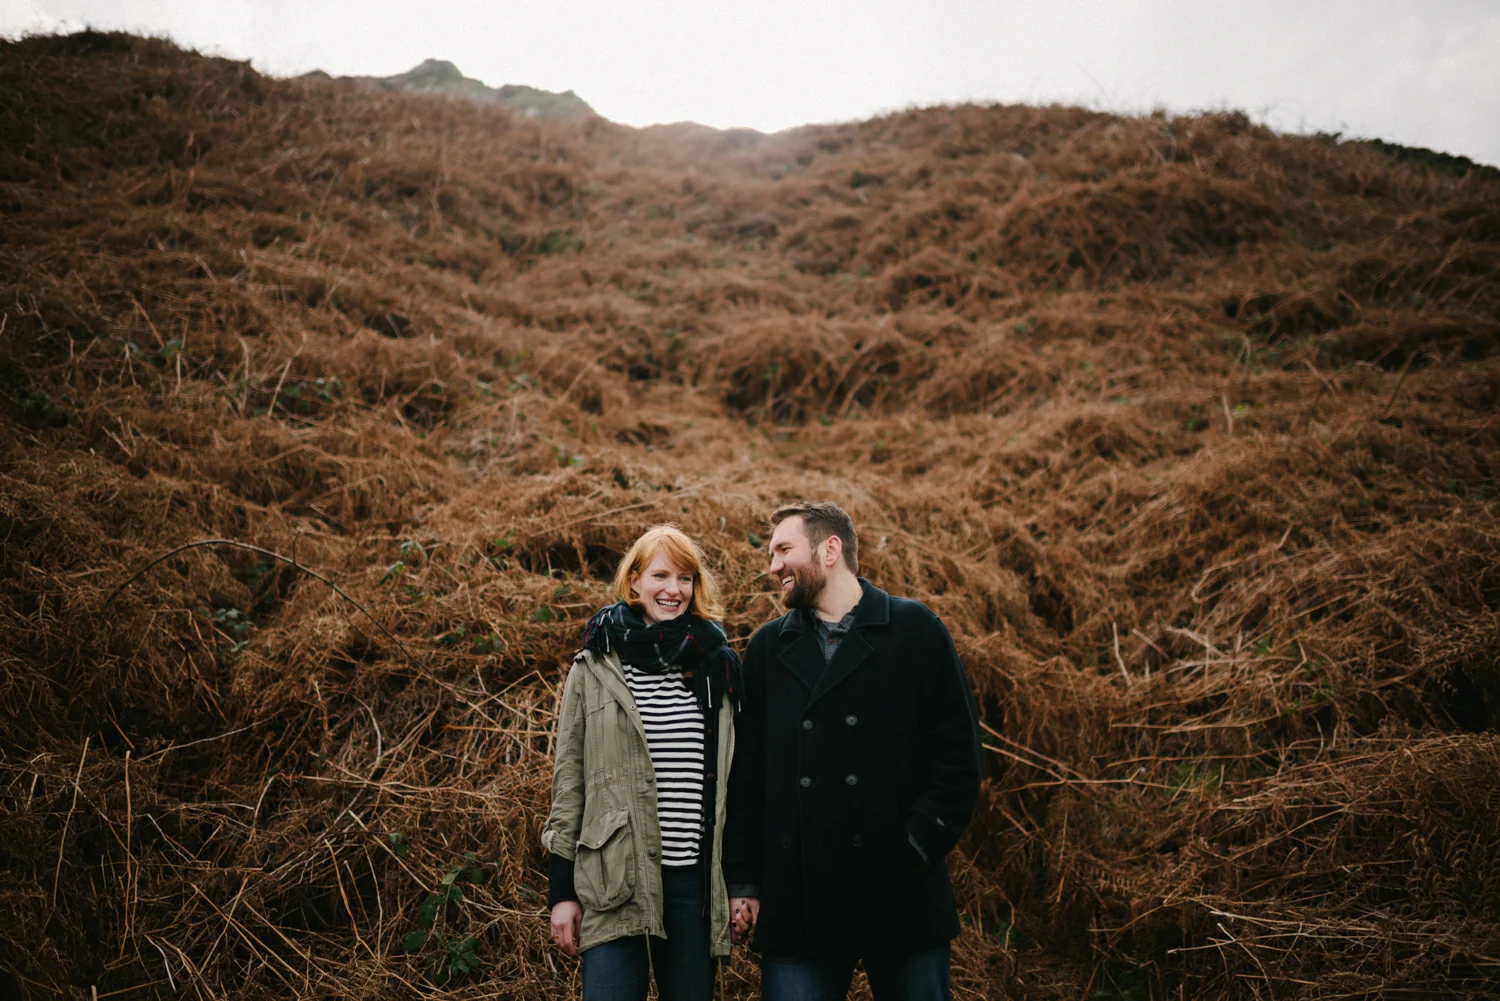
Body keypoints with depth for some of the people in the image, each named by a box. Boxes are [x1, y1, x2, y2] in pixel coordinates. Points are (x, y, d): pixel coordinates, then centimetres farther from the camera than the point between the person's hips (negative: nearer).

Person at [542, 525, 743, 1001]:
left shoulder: (716, 664, 7)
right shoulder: (595, 667, 2)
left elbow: (733, 775, 11)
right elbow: (569, 778, 2)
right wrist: (561, 890, 0)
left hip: (696, 878, 2)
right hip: (616, 880, -2)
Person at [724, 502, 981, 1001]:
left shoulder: (916, 630, 1)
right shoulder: (767, 647, 11)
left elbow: (959, 751, -1)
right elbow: (745, 771, 10)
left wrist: (919, 843, -9)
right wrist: (743, 880, 5)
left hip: (903, 897, -2)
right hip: (795, 902, 2)